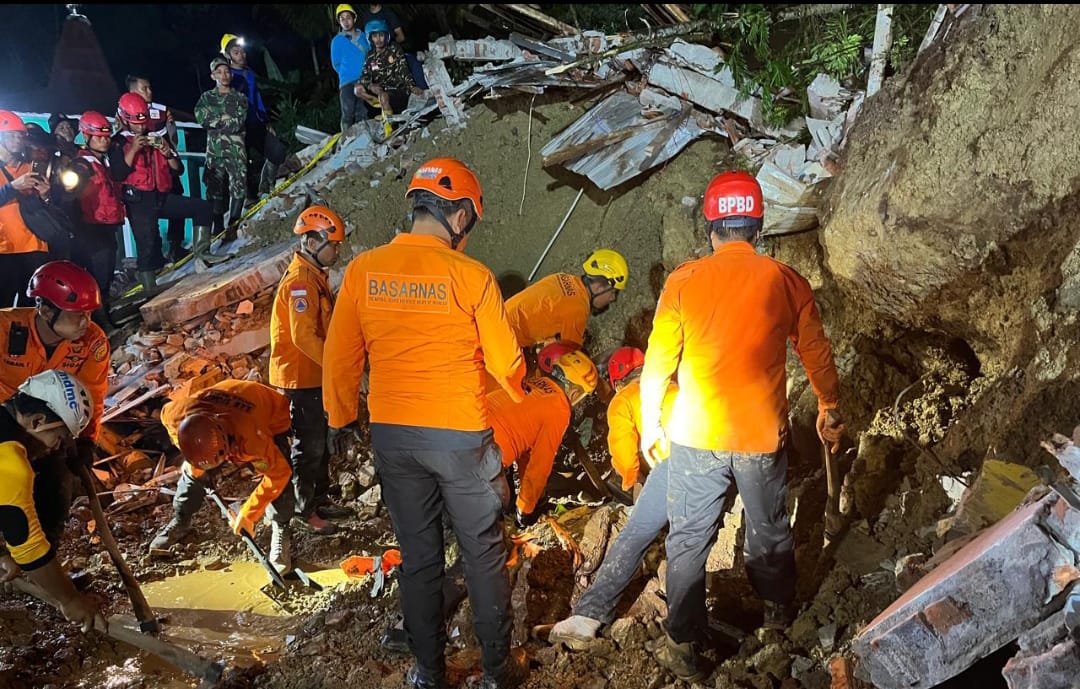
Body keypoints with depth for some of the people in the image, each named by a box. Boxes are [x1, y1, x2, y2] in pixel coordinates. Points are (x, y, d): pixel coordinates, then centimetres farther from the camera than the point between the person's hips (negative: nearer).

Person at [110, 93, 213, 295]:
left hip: (162, 196, 5)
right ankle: (150, 289, -4)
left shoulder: (156, 139, 15)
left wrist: (167, 153, -6)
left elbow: (178, 169, 12)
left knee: (202, 208, -5)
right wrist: (133, 149, -18)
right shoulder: (118, 143, 2)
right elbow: (118, 175, -14)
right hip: (139, 201, -5)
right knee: (147, 246, -12)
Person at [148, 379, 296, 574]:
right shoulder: (177, 414, -35)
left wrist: (247, 515, -27)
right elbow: (166, 414, -7)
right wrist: (193, 462, -4)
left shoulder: (251, 438, -46)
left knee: (277, 469, -23)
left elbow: (278, 473, -32)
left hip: (271, 417, -4)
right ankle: (179, 522, 24)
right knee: (193, 471, -1)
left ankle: (281, 532, -4)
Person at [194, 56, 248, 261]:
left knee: (238, 188, -6)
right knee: (215, 190, -1)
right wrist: (225, 118, -8)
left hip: (236, 149, -1)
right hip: (215, 150, 1)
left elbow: (238, 124, -5)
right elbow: (201, 117, -5)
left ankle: (233, 227, 0)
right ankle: (218, 228, 4)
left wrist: (214, 121, -3)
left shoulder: (240, 98, 9)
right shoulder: (206, 97, 12)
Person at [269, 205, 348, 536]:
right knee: (308, 446, 1)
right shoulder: (301, 280, -21)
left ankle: (321, 499, 31)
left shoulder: (314, 277, 12)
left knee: (320, 442, 18)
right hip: (301, 378, -10)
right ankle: (306, 511, 13)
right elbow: (304, 337, -27)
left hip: (315, 375, 10)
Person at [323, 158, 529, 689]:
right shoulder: (471, 276, -13)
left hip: (392, 435, 3)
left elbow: (340, 355, 3)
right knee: (483, 555, 13)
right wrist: (520, 394, 18)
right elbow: (505, 361, -4)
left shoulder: (363, 271, -3)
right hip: (461, 436, -3)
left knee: (417, 556, 16)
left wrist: (340, 417, 18)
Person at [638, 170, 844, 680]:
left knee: (688, 541, 11)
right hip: (763, 439, 1)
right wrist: (829, 409, 22)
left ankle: (683, 646, 16)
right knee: (769, 531, 22)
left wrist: (649, 425, 8)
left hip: (694, 438, -1)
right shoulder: (786, 282, -4)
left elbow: (658, 364, -4)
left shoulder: (683, 281, -7)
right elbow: (817, 354, 6)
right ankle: (779, 609, 45)